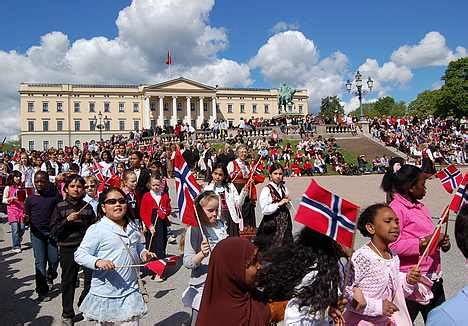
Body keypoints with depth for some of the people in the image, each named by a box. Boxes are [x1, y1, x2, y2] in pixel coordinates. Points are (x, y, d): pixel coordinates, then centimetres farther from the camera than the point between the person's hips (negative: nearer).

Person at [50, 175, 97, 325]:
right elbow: (54, 231, -3)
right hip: (68, 249, -1)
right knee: (68, 281, 8)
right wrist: (67, 220, -16)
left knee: (92, 277, 0)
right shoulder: (60, 207, -1)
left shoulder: (87, 206, 5)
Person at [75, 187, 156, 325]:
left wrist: (143, 252, 3)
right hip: (105, 293, -4)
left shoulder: (132, 227, 7)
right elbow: (79, 255, -13)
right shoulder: (96, 230, -13)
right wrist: (97, 262, -29)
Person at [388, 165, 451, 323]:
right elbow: (392, 245, -25)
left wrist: (441, 241, 5)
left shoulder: (420, 206, 14)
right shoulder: (396, 208, -15)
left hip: (434, 277, 9)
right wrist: (423, 243, -24)